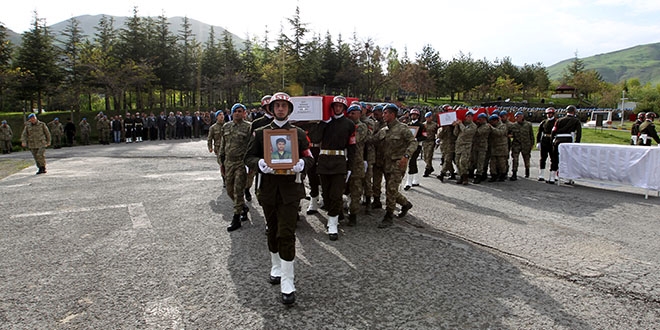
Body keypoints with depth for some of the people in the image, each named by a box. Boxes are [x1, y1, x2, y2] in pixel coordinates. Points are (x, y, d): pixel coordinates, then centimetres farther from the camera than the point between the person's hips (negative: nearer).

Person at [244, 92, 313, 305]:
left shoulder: (298, 133, 6)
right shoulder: (260, 133, 7)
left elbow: (309, 158, 7)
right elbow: (249, 157, 5)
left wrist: (301, 164, -17)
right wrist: (260, 164, -18)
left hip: (290, 188, -2)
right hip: (268, 187, 2)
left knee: (286, 233, -8)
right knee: (272, 231, 15)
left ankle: (287, 284, -4)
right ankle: (276, 267, 38)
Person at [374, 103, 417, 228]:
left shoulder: (402, 128, -8)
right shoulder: (383, 130, 12)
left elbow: (413, 142, -13)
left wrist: (406, 155, -25)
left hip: (398, 163, -7)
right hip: (386, 164, 7)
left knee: (391, 189, -11)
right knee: (390, 189, 13)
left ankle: (389, 217, -2)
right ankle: (406, 204, 38)